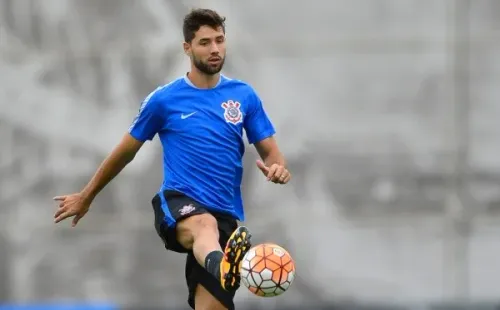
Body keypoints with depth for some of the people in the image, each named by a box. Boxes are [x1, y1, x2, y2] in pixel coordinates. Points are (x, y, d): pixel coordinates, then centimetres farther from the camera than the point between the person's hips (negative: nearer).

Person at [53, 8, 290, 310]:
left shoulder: (244, 96, 9)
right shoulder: (164, 100, 3)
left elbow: (271, 152, 10)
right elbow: (126, 152, 16)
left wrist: (278, 167, -16)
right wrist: (86, 196, 26)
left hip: (225, 215, 3)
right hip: (177, 204, -3)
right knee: (205, 223, -41)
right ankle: (223, 267, -77)